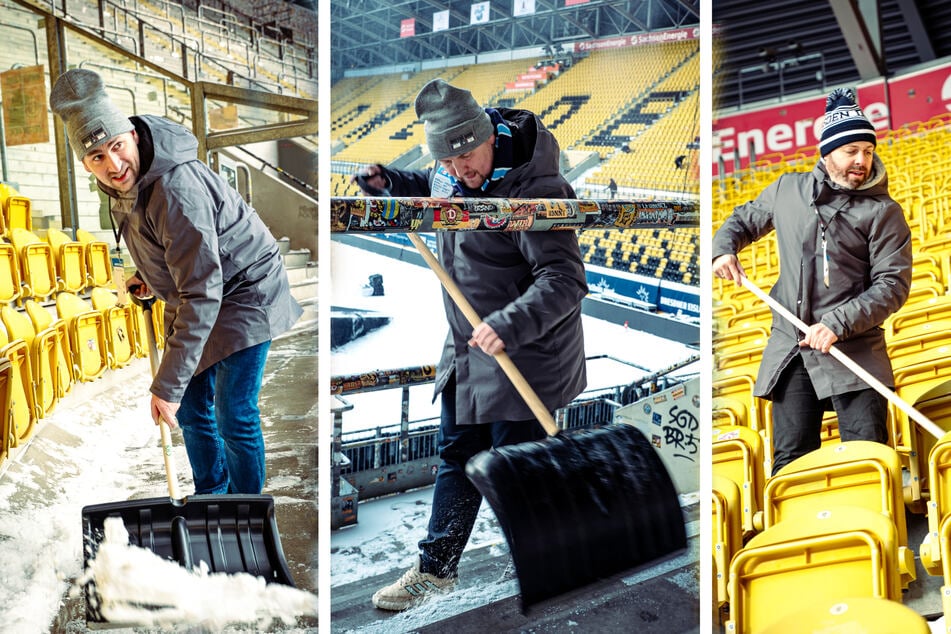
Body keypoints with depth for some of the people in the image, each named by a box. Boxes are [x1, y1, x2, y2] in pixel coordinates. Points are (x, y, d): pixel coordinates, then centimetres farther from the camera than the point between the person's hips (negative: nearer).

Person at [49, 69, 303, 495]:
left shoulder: (176, 190, -35)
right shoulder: (125, 181, -6)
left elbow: (202, 293, -36)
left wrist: (167, 384, -35)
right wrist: (146, 277, 4)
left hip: (243, 295, -9)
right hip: (193, 293, 9)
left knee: (234, 417, -7)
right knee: (191, 408, 16)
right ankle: (210, 497, 36)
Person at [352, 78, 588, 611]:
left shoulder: (533, 191, -25)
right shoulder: (452, 176, 1)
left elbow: (564, 281, -29)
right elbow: (429, 189, 26)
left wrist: (511, 324, -41)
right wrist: (386, 182, 7)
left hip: (523, 357, -8)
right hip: (467, 351, 9)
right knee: (457, 458, 19)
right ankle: (436, 570, 36)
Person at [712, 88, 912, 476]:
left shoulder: (882, 211, -2)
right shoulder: (787, 190, 10)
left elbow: (893, 285, -8)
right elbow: (744, 219, 28)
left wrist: (838, 324, -18)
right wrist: (723, 248, 6)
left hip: (854, 352, -3)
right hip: (790, 350, 3)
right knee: (790, 462, 5)